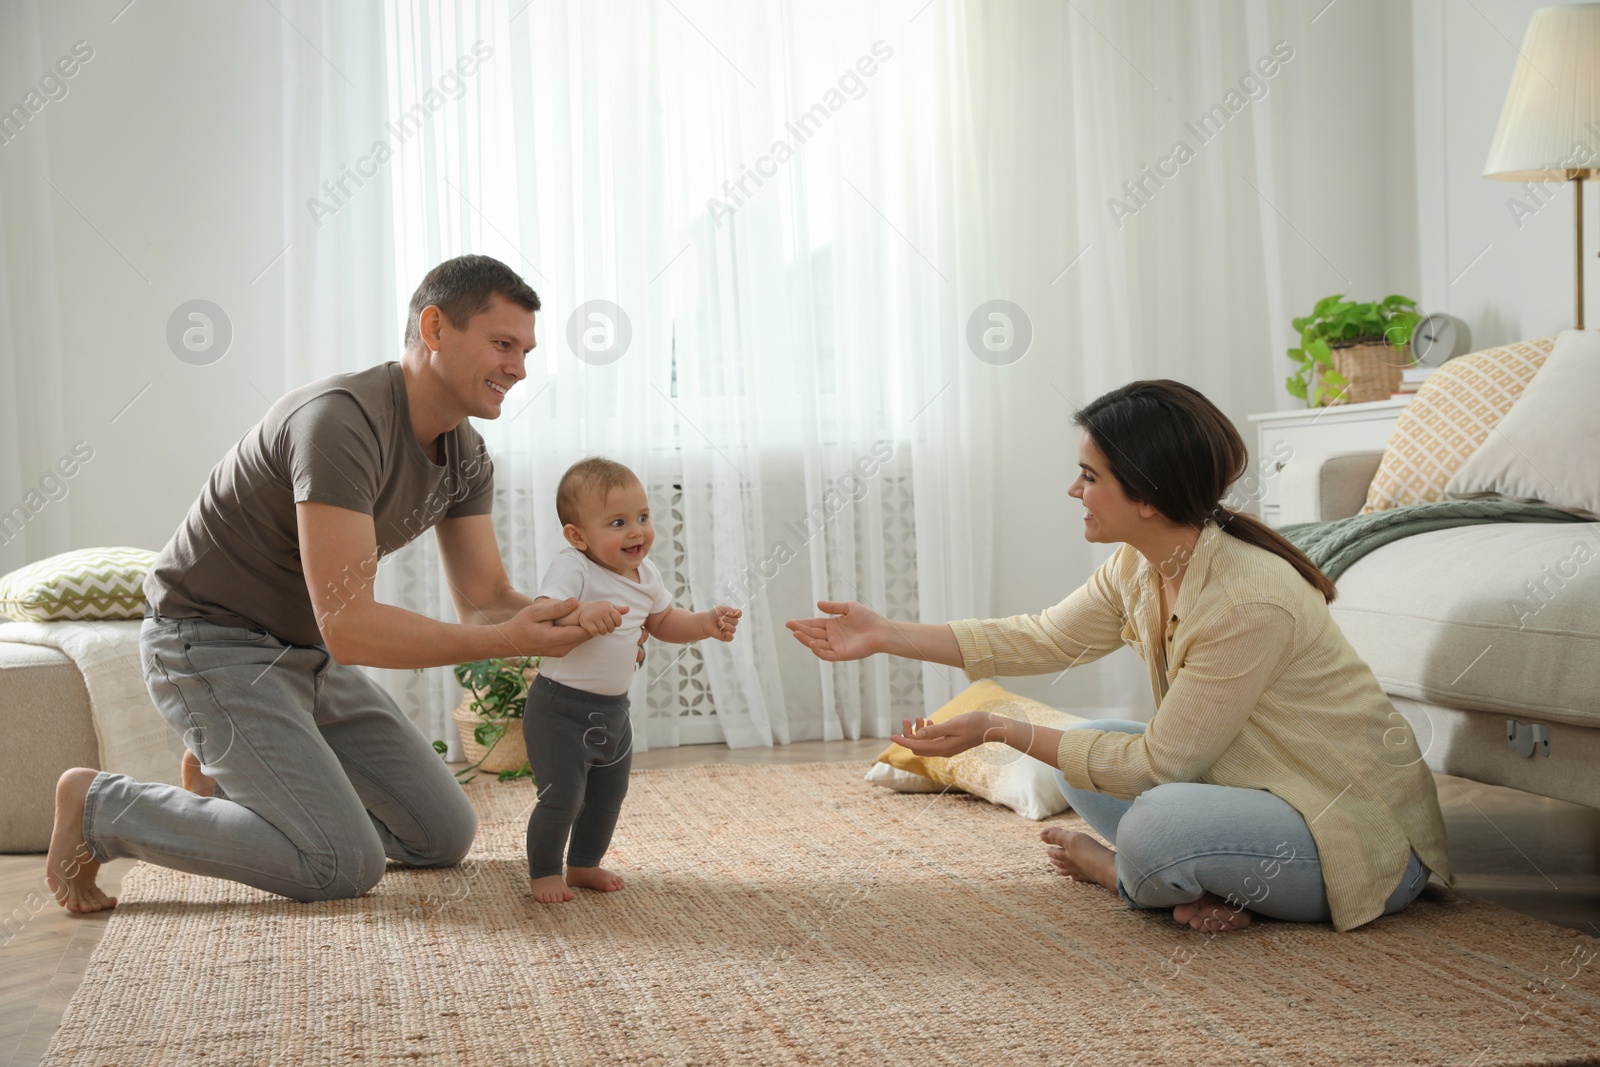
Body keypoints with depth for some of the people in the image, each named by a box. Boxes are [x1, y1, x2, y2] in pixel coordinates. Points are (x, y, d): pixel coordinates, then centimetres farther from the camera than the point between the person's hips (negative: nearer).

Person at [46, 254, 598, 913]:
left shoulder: (464, 455, 1)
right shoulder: (343, 420, -29)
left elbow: (485, 602, -1)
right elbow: (348, 626, -32)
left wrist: (573, 622, -20)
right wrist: (503, 642, -31)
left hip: (307, 656, 9)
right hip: (213, 644, -9)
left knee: (443, 837, 6)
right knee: (345, 864, -20)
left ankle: (227, 775, 20)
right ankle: (99, 806, -2)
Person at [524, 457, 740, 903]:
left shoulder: (646, 575, 3)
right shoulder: (571, 568, -21)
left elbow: (663, 622, 19)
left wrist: (706, 623, 2)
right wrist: (580, 614, -51)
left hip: (613, 710, 8)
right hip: (560, 707, -8)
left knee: (608, 796, 18)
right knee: (562, 796, -6)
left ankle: (584, 864, 37)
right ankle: (543, 873, 15)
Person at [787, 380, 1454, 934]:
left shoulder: (1250, 602, -29)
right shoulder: (1138, 567, -3)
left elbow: (1158, 764, -24)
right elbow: (1045, 638, 11)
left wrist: (1001, 730, -18)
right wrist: (886, 635, 9)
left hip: (1362, 834, -9)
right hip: (1257, 786, 9)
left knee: (1156, 825, -32)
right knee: (1087, 747, 5)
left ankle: (1116, 871, 2)